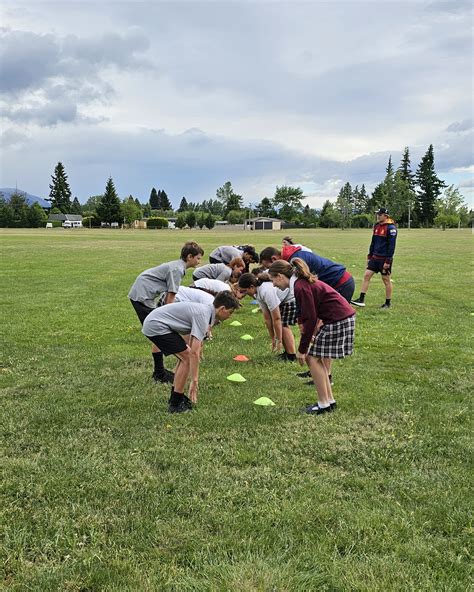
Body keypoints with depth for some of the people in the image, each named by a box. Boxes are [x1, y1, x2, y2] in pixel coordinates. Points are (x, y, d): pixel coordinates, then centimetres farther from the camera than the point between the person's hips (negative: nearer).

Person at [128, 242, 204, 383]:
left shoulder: (177, 266, 14)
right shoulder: (177, 269, -16)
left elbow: (168, 296, 17)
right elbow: (170, 298, -16)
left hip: (140, 295, 10)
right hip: (142, 296, -10)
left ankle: (159, 370, 23)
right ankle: (160, 374, 1)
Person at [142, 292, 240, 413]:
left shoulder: (204, 310, 12)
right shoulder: (203, 316, -18)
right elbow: (194, 352, -23)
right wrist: (194, 381, -19)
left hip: (153, 323, 10)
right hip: (156, 326, -10)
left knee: (185, 357, 15)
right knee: (187, 357, -8)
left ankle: (175, 397, 22)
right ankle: (175, 404, -1)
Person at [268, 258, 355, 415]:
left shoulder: (300, 287, -18)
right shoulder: (304, 282, 12)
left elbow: (310, 319, -19)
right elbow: (308, 315, 16)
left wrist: (302, 349, -11)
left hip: (338, 320, -10)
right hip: (343, 317, 10)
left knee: (313, 358, -2)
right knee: (317, 358, 14)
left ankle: (324, 404, 7)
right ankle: (329, 400, 21)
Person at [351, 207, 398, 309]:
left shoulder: (391, 228, -13)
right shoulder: (376, 226, 10)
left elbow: (391, 245, -16)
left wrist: (387, 261, -19)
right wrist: (369, 256, 15)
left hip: (384, 259, -7)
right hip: (375, 258, 7)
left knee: (386, 280, 3)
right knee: (366, 275, -1)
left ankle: (388, 303, 15)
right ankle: (361, 299, 2)